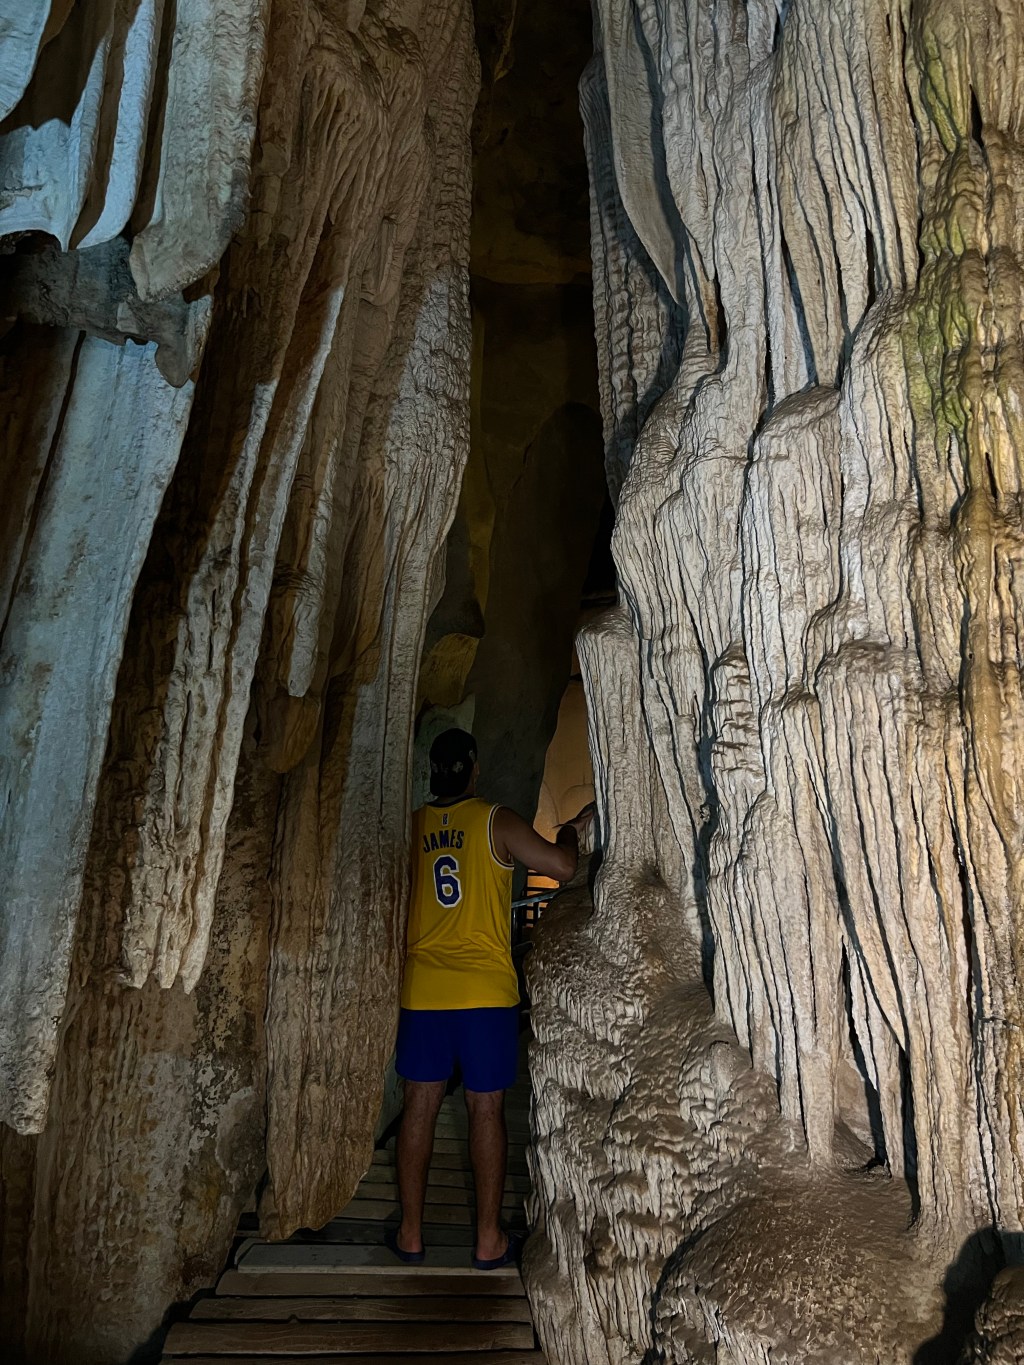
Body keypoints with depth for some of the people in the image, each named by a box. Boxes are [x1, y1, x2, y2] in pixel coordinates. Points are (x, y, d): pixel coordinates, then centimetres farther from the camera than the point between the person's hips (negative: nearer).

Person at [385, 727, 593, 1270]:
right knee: (486, 1108, 6)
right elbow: (562, 866, -9)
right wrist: (572, 830, 10)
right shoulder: (496, 820, -6)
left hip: (422, 991, 3)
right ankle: (489, 1240, 15)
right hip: (486, 991, -3)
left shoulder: (411, 826, 3)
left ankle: (410, 1233, 20)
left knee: (420, 1104, 11)